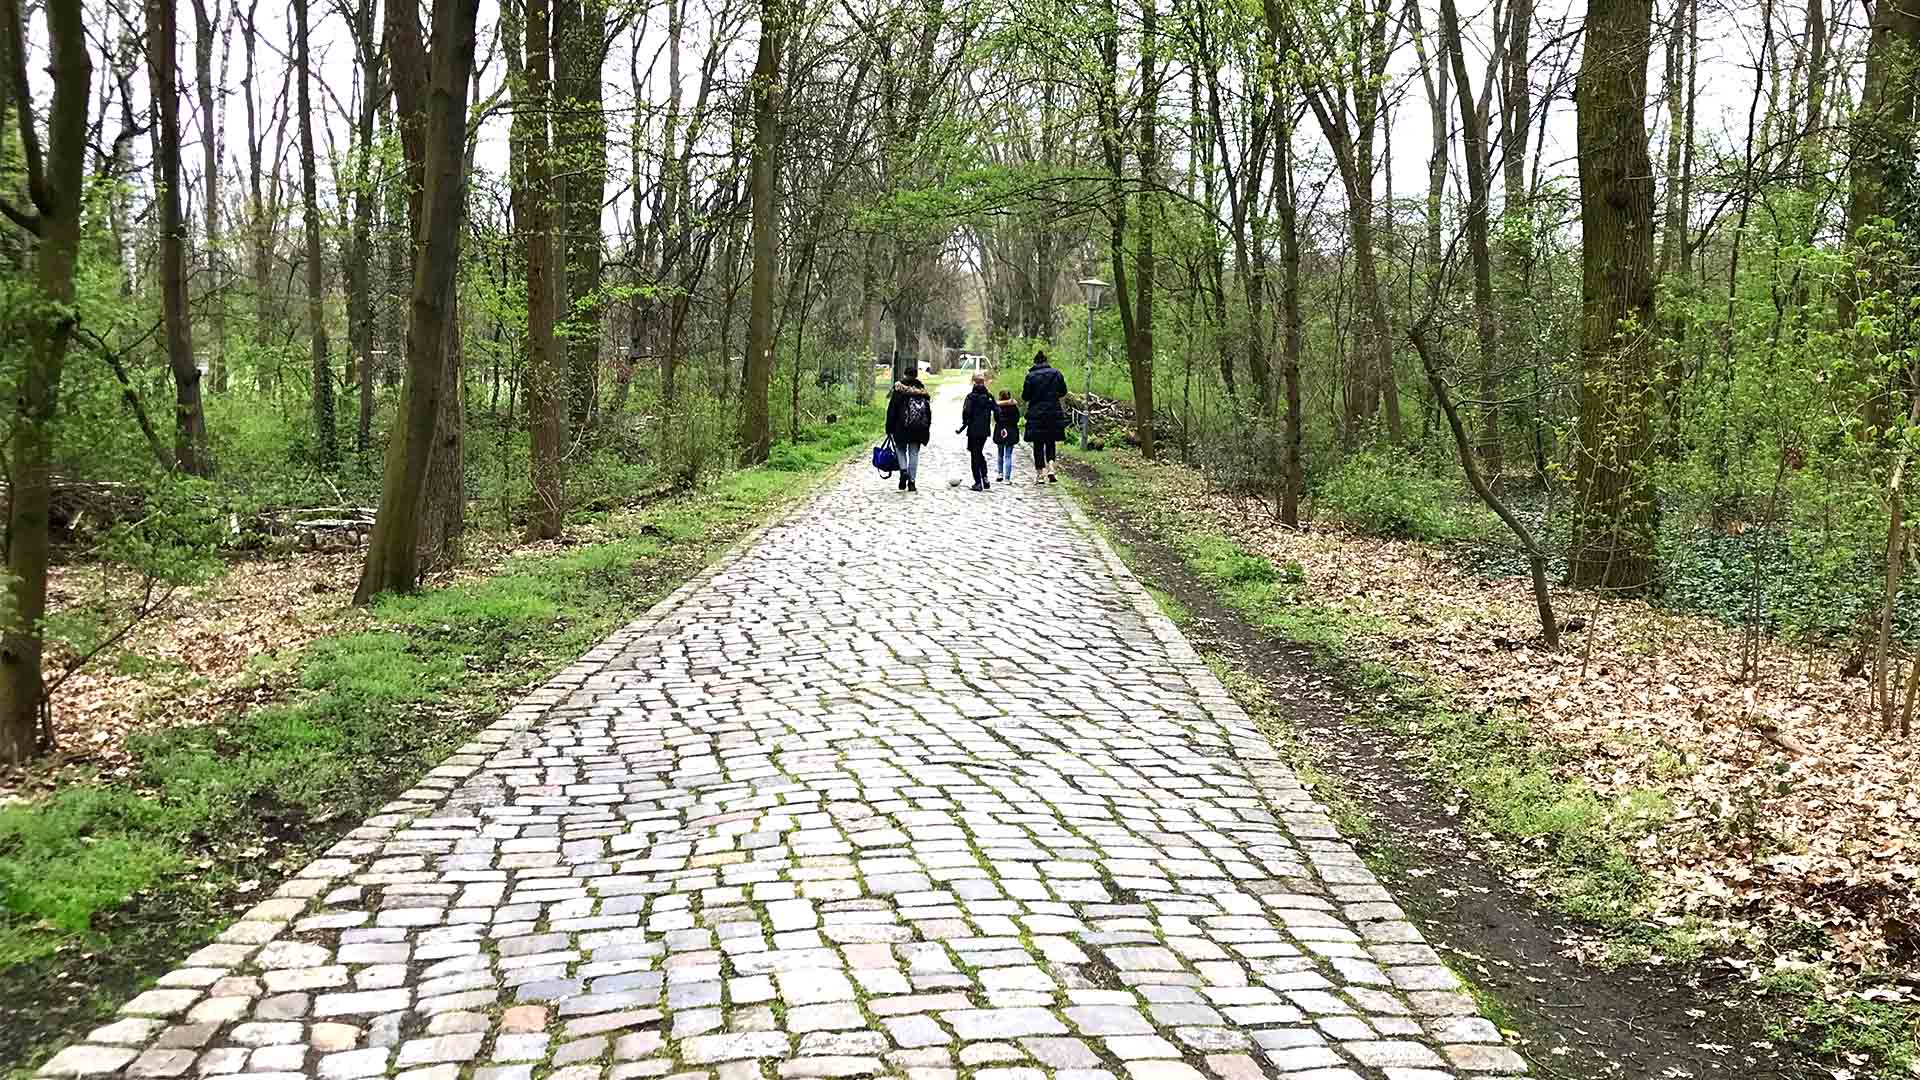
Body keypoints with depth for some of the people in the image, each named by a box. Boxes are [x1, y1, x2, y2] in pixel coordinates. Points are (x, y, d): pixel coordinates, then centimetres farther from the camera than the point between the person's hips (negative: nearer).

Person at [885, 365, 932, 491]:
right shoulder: (922, 390, 4)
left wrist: (889, 428, 1)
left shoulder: (899, 389, -6)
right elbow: (928, 410, 8)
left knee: (901, 449, 15)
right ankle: (912, 482, 7)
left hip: (902, 427, -2)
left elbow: (892, 409, -5)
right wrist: (926, 428, 15)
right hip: (918, 428, 3)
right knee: (914, 453, 7)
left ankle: (903, 470, -8)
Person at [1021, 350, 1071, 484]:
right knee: (1051, 443, 14)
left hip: (1036, 414, -2)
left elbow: (1025, 397, -6)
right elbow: (1063, 393, 7)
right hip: (1054, 414, 2)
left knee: (1038, 445, 4)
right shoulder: (1056, 373, 1)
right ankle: (1050, 468, -5)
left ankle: (1040, 474, 5)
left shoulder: (1031, 376, -7)